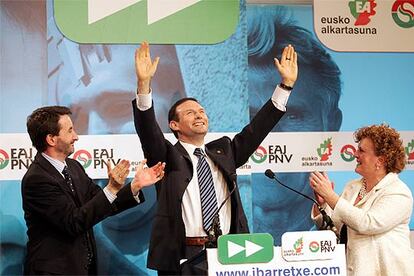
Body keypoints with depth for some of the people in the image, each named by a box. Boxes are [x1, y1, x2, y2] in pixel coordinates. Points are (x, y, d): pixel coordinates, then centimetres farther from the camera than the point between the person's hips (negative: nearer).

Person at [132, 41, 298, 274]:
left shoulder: (223, 151, 16)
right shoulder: (169, 157, 5)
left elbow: (258, 128, 11)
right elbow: (148, 130, -11)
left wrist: (286, 84, 5)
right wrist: (144, 83, -26)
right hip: (183, 257, -3)